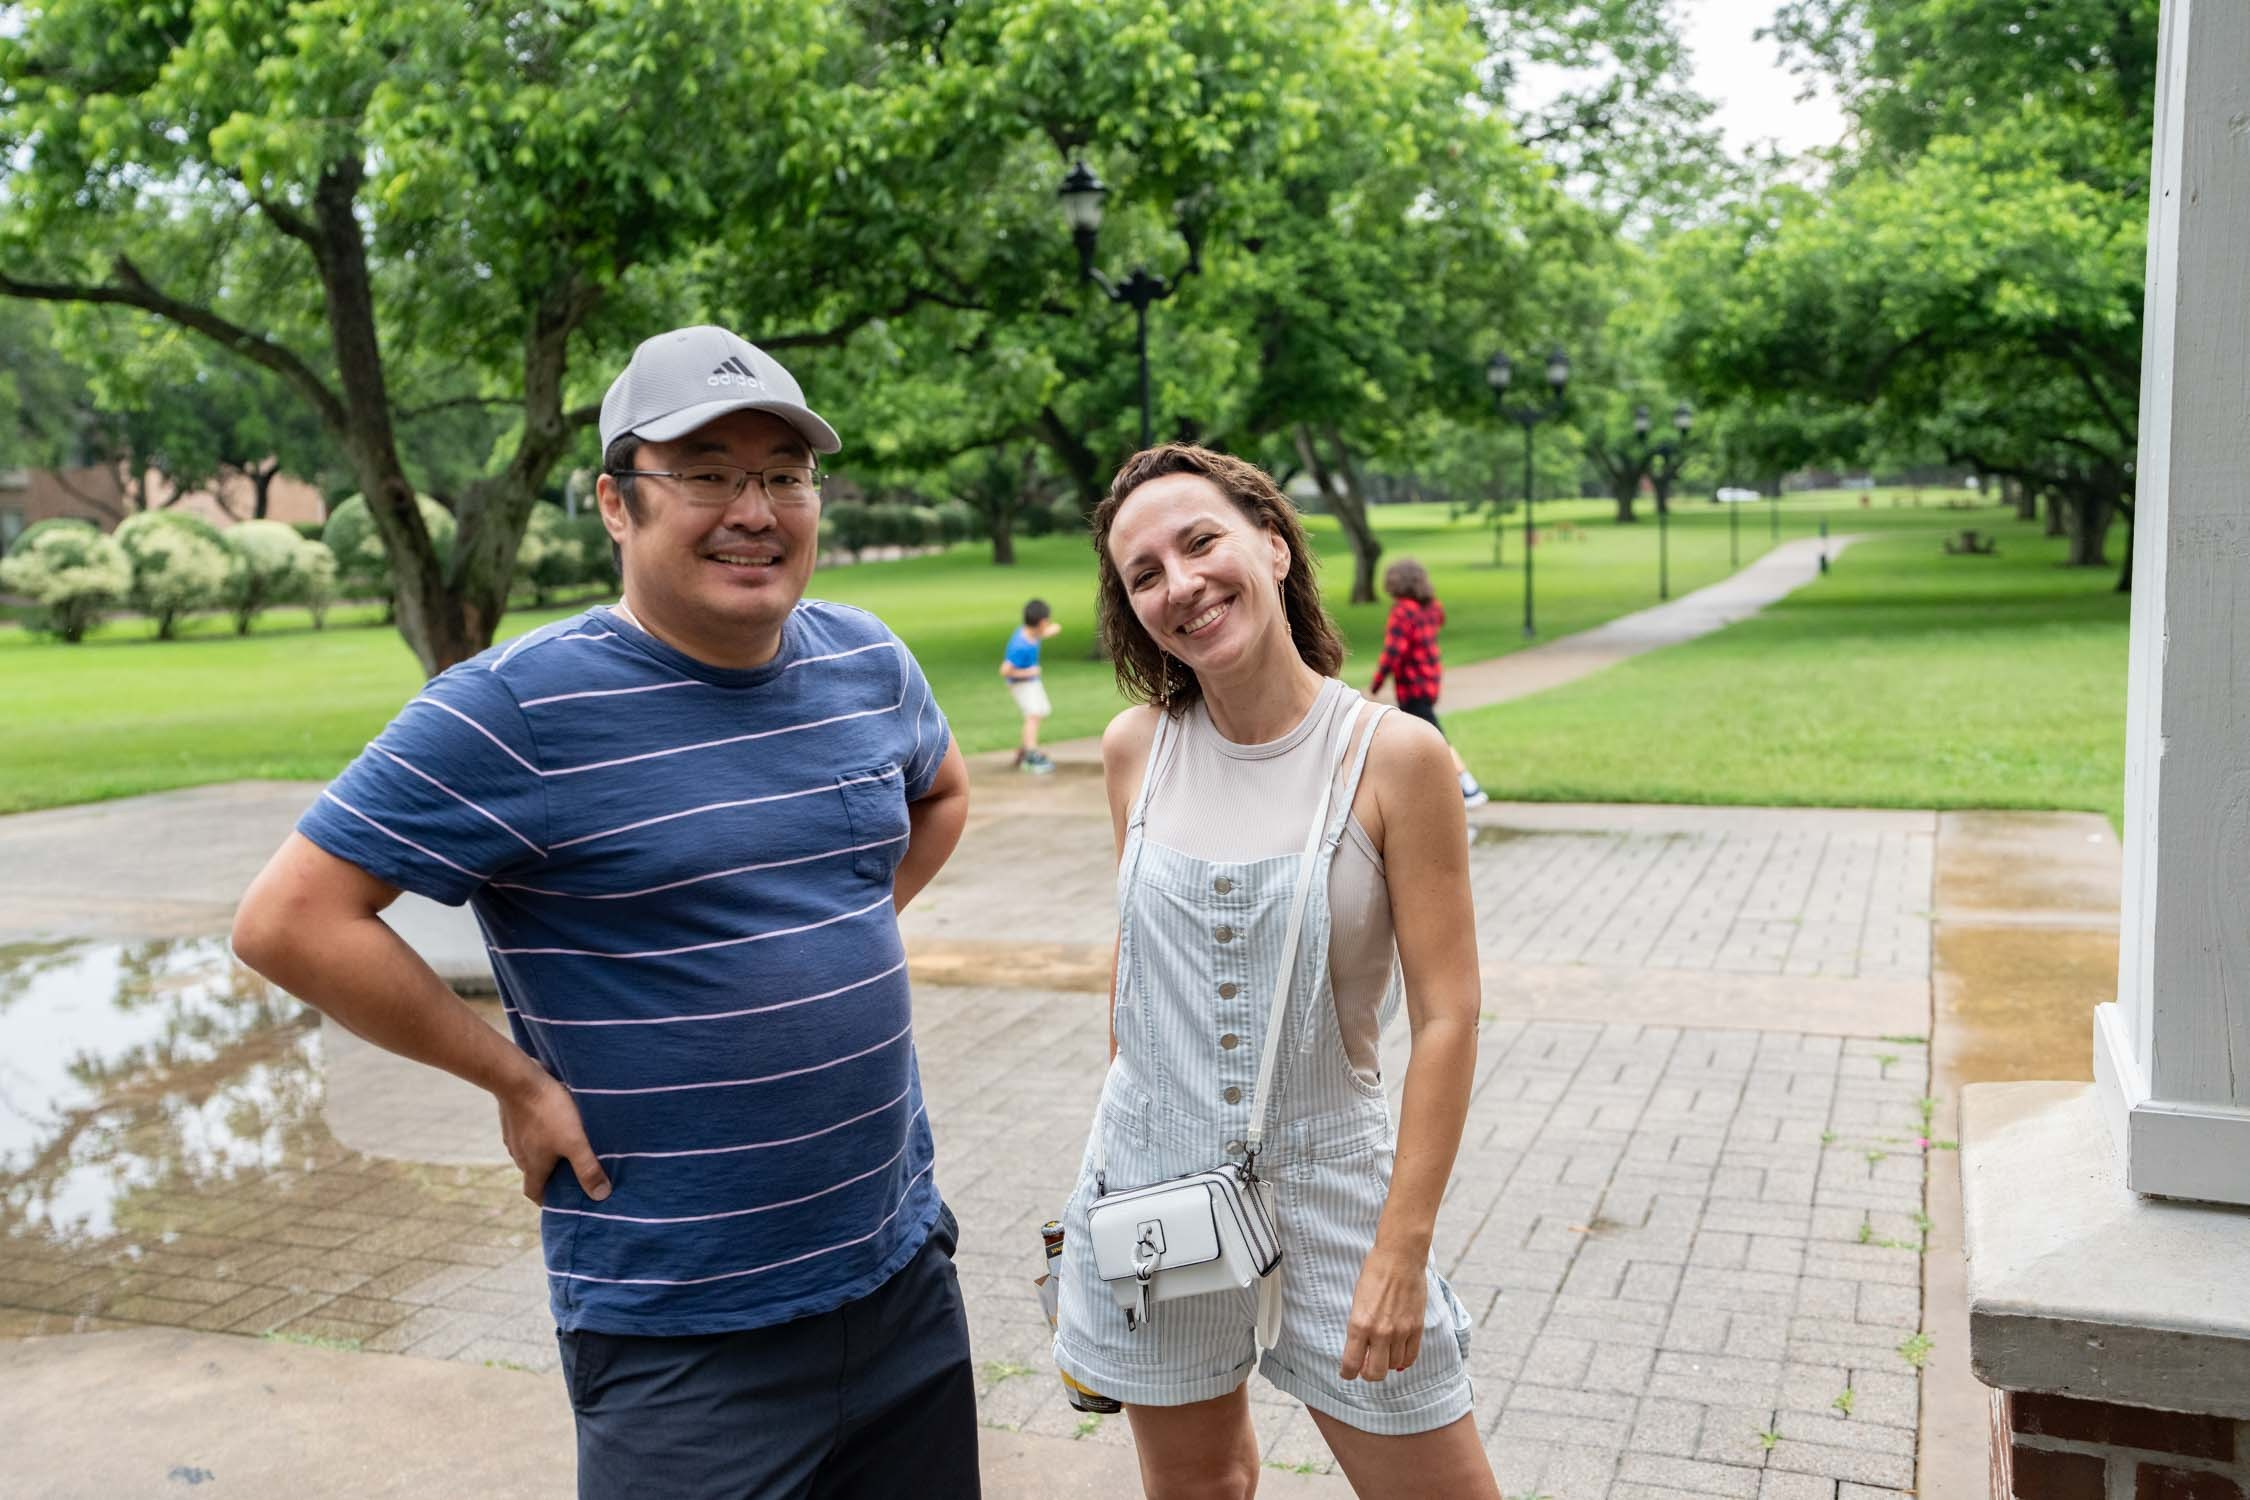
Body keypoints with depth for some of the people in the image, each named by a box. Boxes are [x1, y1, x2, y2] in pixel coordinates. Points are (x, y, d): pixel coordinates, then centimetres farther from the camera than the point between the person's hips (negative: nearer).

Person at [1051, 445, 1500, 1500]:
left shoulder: (1395, 756, -14)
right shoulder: (1136, 748, -2)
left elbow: (1446, 1016, -13)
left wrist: (1402, 1247, -14)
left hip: (1327, 1179, -3)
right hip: (1152, 1178, 3)